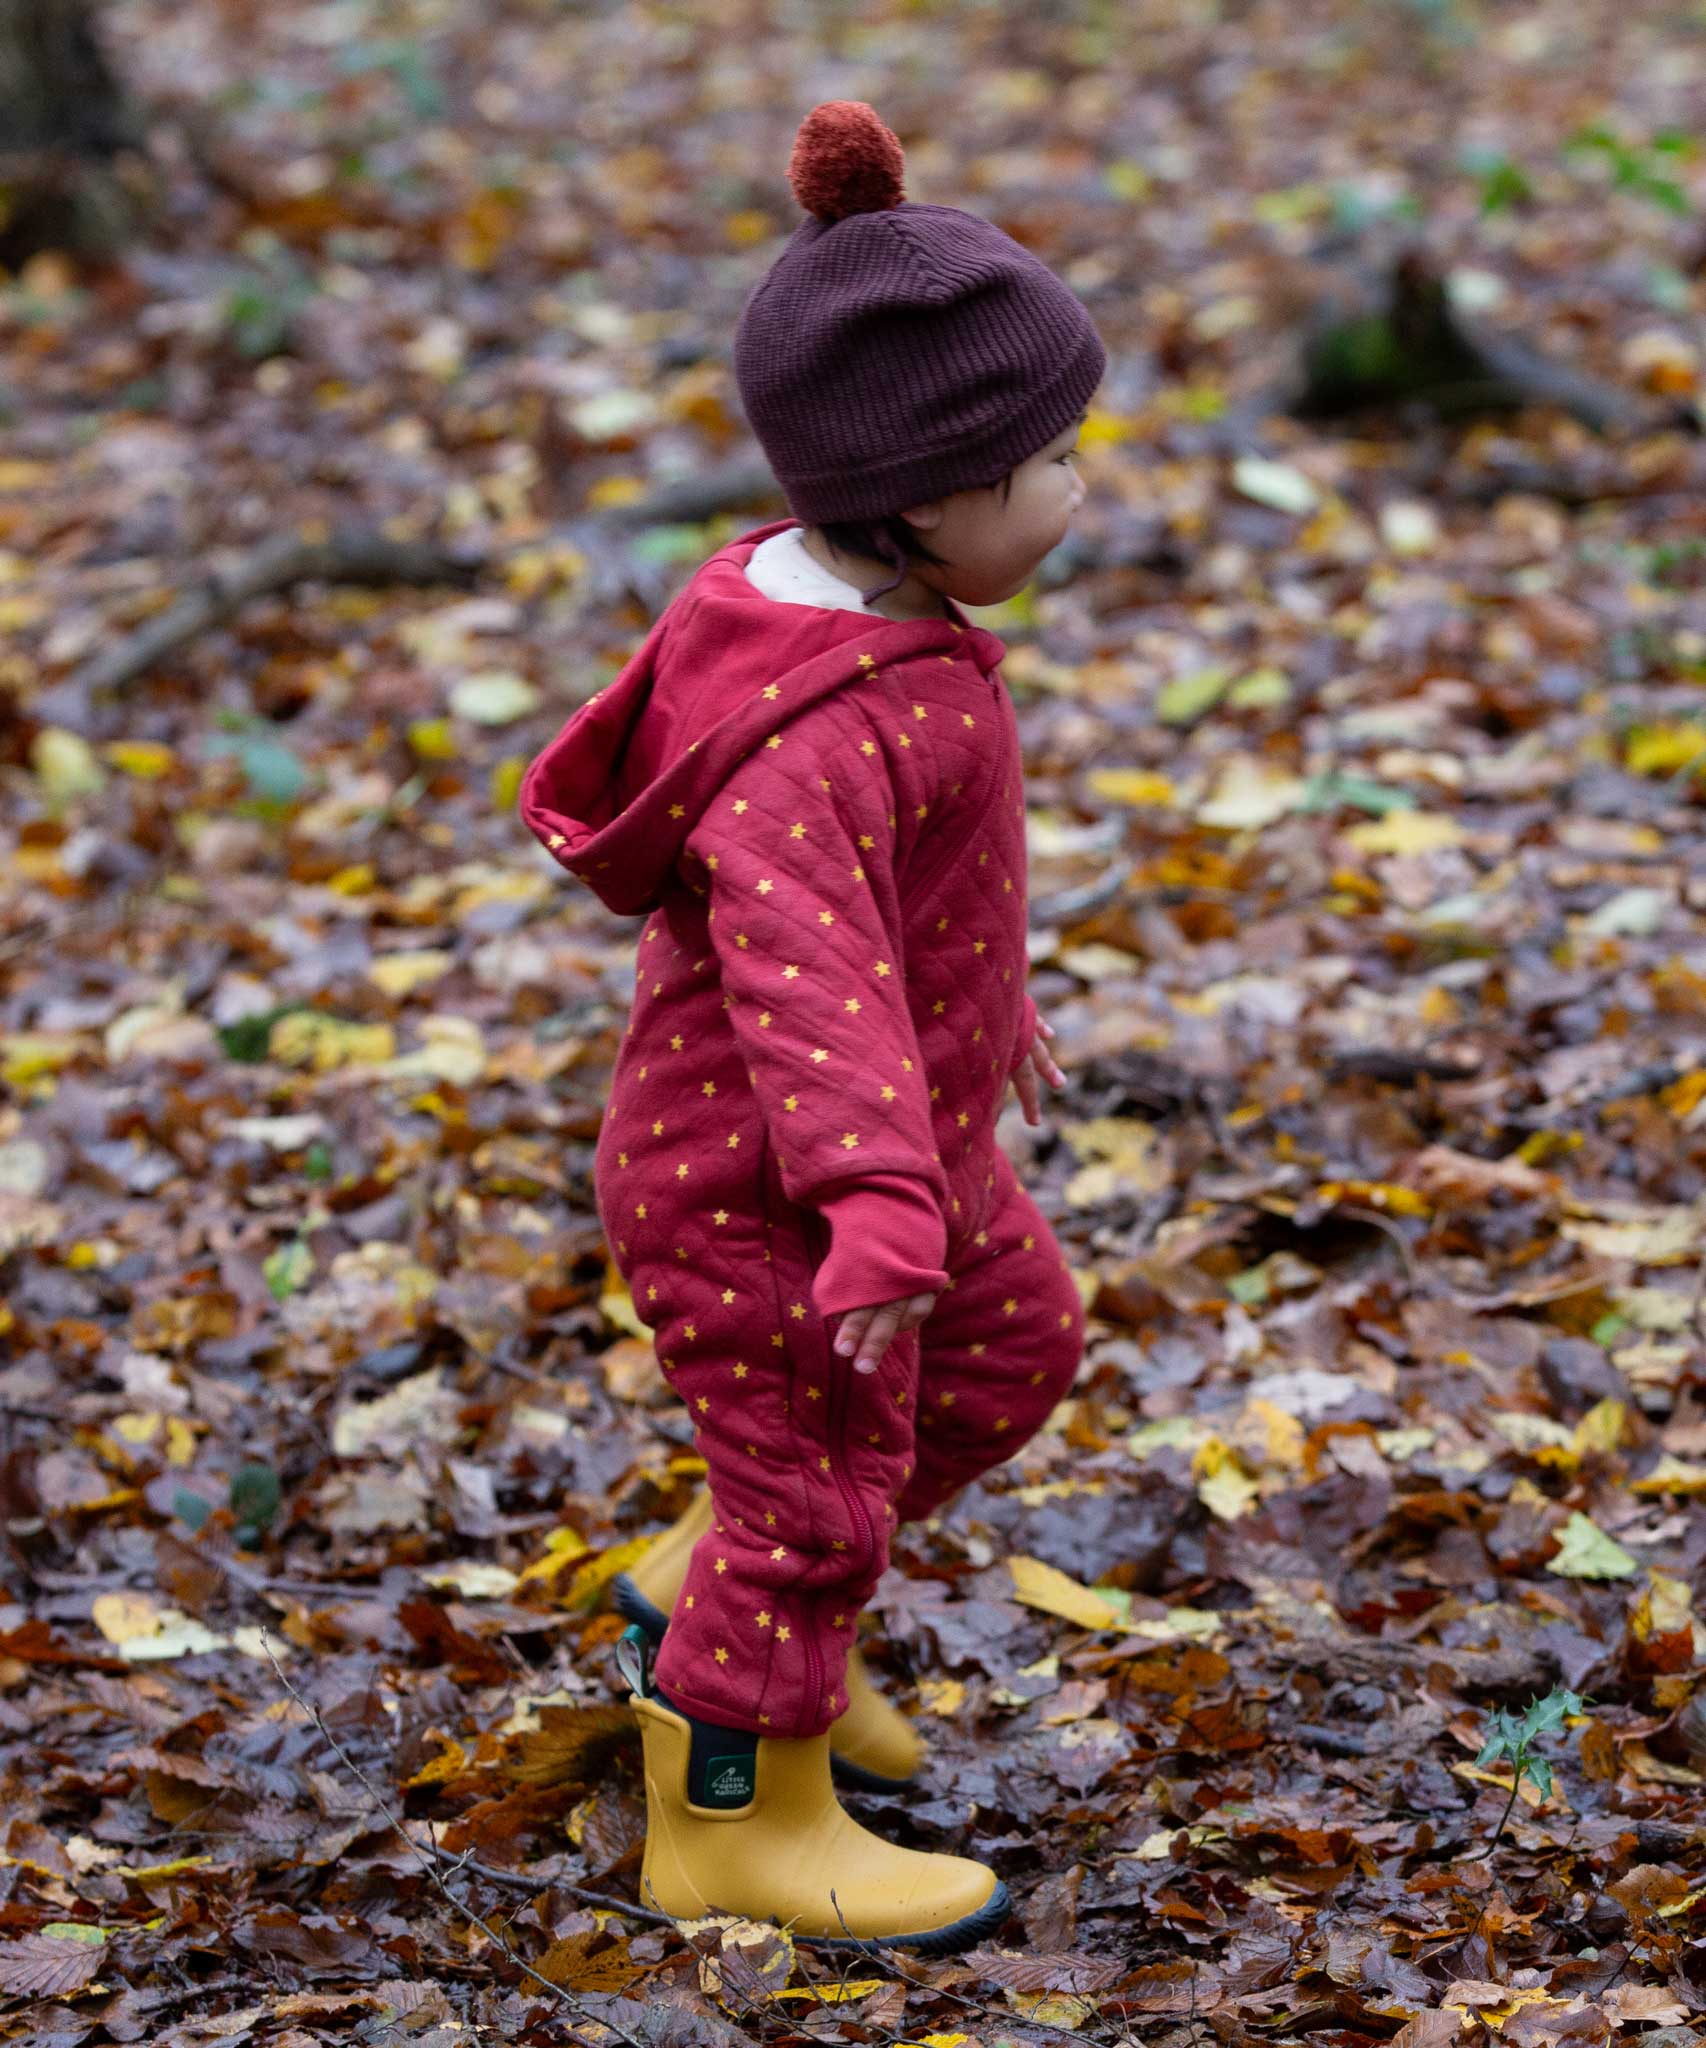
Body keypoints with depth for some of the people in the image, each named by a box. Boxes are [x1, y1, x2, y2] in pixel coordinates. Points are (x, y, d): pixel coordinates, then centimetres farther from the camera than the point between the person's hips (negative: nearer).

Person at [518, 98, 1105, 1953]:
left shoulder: (844, 617, 0)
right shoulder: (815, 725, -32)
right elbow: (799, 956, -44)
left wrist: (988, 1002, 31)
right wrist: (877, 1202, -53)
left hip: (910, 1135, 10)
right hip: (756, 1187, -10)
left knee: (1011, 1348, 25)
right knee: (818, 1489, 4)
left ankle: (705, 1598, 35)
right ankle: (734, 1826, 23)